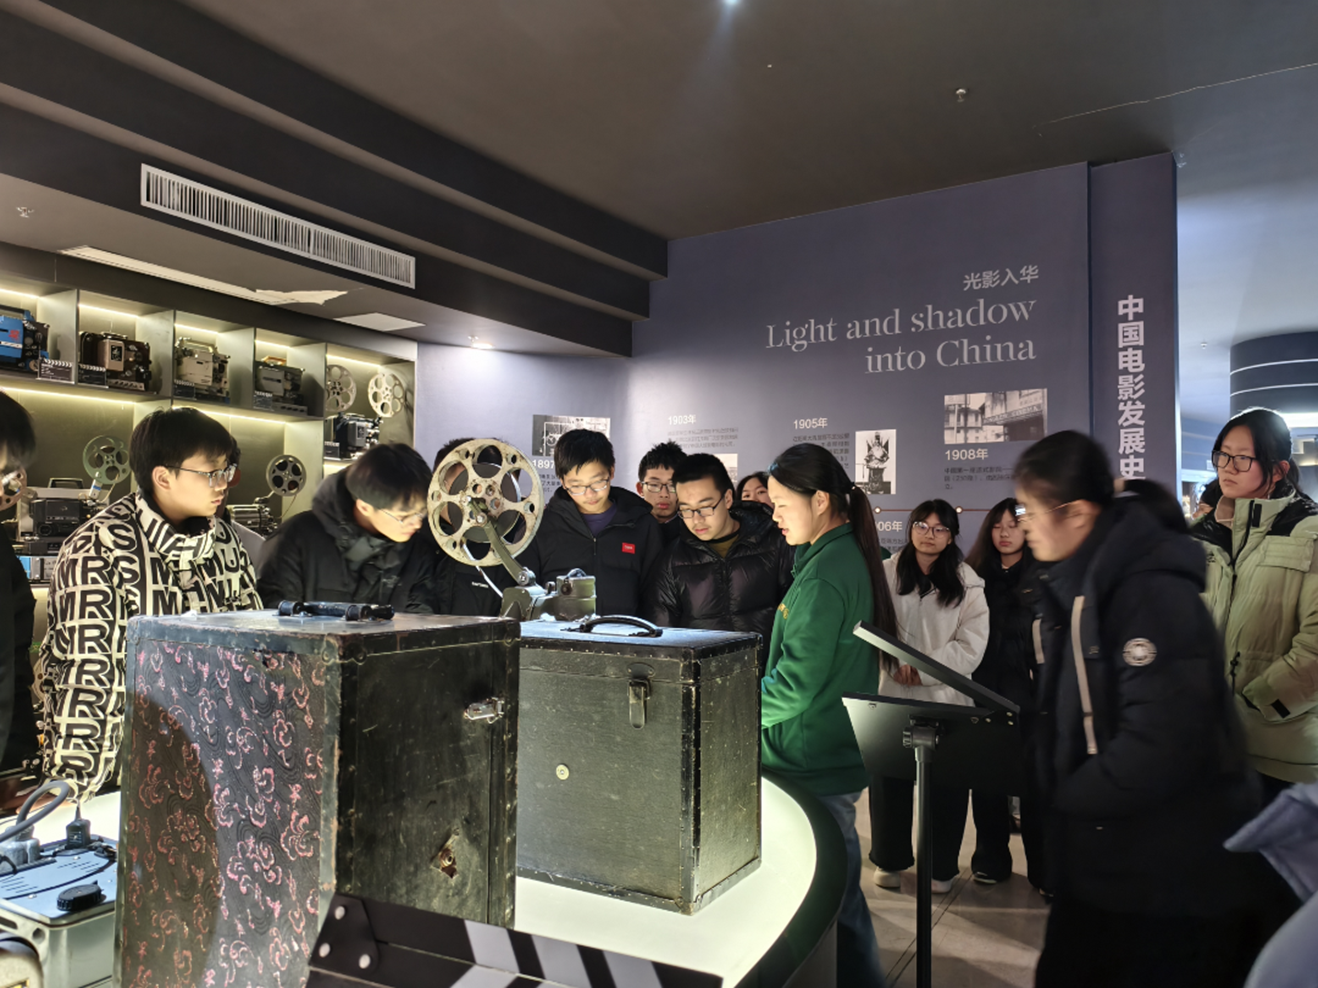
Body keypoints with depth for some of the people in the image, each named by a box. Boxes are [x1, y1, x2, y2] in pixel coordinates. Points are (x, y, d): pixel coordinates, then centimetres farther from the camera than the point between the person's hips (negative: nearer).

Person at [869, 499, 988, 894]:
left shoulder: (967, 583, 2)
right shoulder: (886, 573, 3)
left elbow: (971, 644, -5)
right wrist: (897, 665, -16)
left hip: (946, 698, 0)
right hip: (892, 694, 1)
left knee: (945, 786, 7)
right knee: (889, 779, 8)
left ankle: (942, 868, 25)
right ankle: (890, 860, 27)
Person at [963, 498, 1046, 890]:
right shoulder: (977, 575, 10)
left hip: (1029, 695, -3)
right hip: (985, 694, 3)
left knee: (1035, 783, 3)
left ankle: (1043, 868, 15)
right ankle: (991, 859, 22)